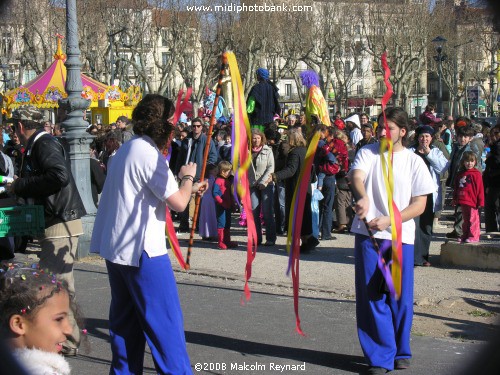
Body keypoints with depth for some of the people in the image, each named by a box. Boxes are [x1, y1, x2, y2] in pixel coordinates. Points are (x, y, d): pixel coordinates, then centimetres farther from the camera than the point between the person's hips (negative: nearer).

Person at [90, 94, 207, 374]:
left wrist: (189, 189, 22)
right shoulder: (149, 154, -16)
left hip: (115, 247, 9)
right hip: (141, 249, -9)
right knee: (165, 321, -4)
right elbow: (178, 203, -16)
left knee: (125, 319, 14)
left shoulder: (126, 150, 13)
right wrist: (187, 176, 2)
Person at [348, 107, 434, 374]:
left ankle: (401, 352, 23)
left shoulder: (414, 162, 5)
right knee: (371, 297, -1)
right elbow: (356, 176, -15)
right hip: (368, 235, 0)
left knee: (400, 298, 5)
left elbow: (419, 204, 1)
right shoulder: (368, 153, 5)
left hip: (401, 237, 0)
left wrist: (388, 220, -14)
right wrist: (362, 197, -38)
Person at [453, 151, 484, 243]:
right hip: (463, 201, 6)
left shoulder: (476, 174, -7)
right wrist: (455, 199, 14)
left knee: (473, 220, 0)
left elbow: (480, 189, -8)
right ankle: (465, 236, 22)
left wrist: (480, 201, -11)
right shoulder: (460, 174, 11)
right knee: (466, 219, 15)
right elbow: (456, 188, 18)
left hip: (472, 201, -6)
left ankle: (473, 236, 6)